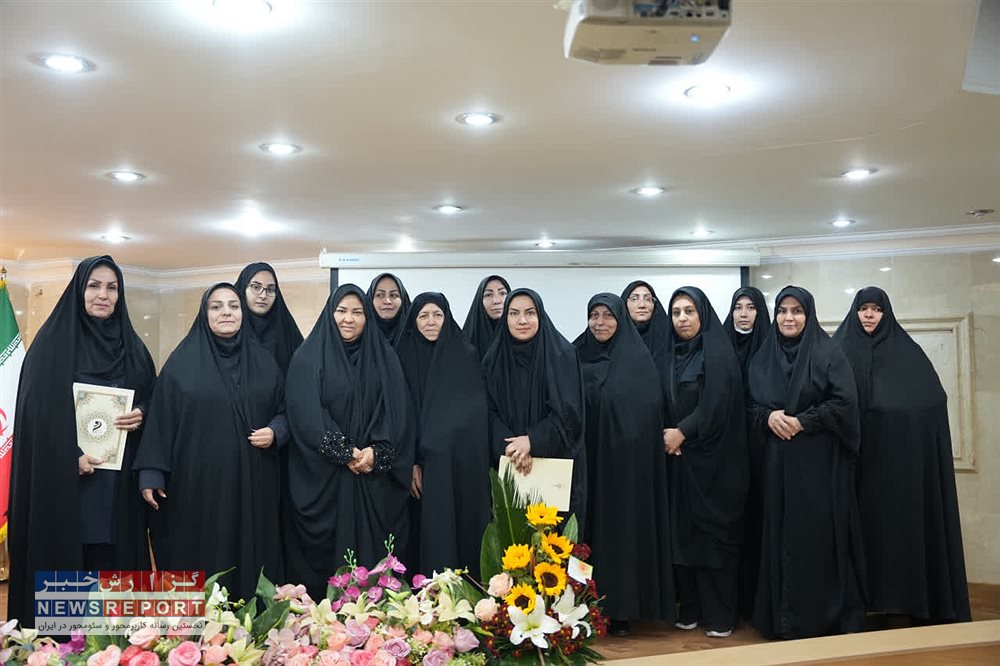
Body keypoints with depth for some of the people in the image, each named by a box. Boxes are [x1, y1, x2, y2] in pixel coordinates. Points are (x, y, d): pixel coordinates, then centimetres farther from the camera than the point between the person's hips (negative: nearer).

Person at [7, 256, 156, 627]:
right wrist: (70, 455, -17)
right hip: (63, 478, -4)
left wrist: (141, 415, -7)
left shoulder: (132, 346, 12)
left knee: (114, 559, 7)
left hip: (118, 482, 4)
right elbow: (36, 410, -7)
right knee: (64, 559, 0)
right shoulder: (53, 341, -2)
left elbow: (152, 399, 16)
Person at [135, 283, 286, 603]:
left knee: (251, 558, 5)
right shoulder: (184, 360, 0)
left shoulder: (263, 360, 8)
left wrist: (275, 432, -6)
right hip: (199, 482, -2)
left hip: (253, 486, 3)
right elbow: (161, 418, -1)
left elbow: (285, 410, 15)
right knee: (200, 557, 1)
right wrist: (151, 473, -6)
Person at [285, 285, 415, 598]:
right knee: (327, 550, 1)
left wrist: (376, 451, -12)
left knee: (373, 550, 4)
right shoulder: (309, 357, 2)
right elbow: (305, 413, -8)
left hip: (376, 480, 2)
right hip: (324, 477, -2)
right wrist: (344, 452, -14)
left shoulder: (384, 357, 10)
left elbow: (398, 410, 2)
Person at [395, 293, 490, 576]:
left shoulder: (466, 356, 2)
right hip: (424, 466, 1)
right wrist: (413, 463, -9)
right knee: (430, 534, 0)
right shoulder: (404, 357, 5)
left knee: (462, 529, 0)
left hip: (461, 465, -1)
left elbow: (477, 413, -1)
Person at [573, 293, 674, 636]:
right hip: (586, 457, 3)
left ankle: (621, 609, 12)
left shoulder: (638, 359, -1)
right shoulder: (576, 355, 9)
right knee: (588, 528, 5)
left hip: (625, 460, -3)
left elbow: (649, 411, -7)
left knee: (622, 527, 1)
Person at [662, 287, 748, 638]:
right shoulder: (671, 355, 12)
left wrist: (683, 432, -14)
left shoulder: (718, 353, -6)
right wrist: (667, 433, -4)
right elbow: (664, 404, 13)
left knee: (714, 531, -2)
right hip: (679, 456, 6)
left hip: (712, 460, -6)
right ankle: (690, 608, 16)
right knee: (682, 530, 6)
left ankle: (720, 615, 8)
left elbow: (717, 404, -15)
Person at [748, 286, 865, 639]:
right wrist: (769, 416, -9)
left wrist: (801, 422, -15)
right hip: (779, 460, 4)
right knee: (782, 533, 5)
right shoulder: (763, 357, 10)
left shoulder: (828, 352, -3)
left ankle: (828, 615, 11)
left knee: (820, 533, -2)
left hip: (820, 459, -4)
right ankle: (785, 617, 16)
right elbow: (752, 404, 12)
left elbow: (845, 401, -10)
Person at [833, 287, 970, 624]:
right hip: (851, 452, 0)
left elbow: (934, 400, 1)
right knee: (858, 518, 0)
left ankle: (901, 592, 11)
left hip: (897, 454, 0)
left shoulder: (906, 350, 6)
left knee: (897, 517, 0)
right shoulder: (838, 349, 6)